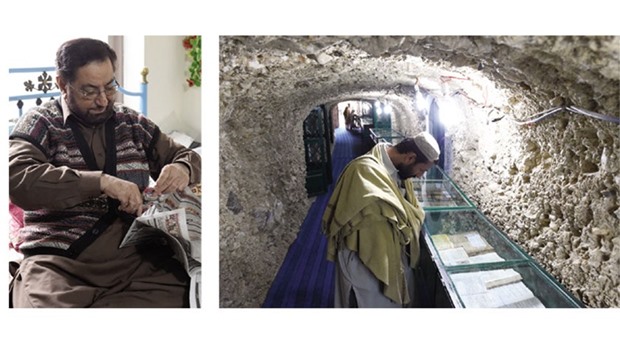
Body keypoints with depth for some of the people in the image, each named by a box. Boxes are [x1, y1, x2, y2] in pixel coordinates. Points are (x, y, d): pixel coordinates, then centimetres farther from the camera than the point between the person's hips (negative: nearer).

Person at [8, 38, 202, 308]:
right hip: (59, 262, -2)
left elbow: (186, 157, 22)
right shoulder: (40, 123, 6)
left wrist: (183, 168, -4)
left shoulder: (132, 123, 16)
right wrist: (101, 182, -23)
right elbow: (17, 180, -13)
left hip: (137, 258, 2)